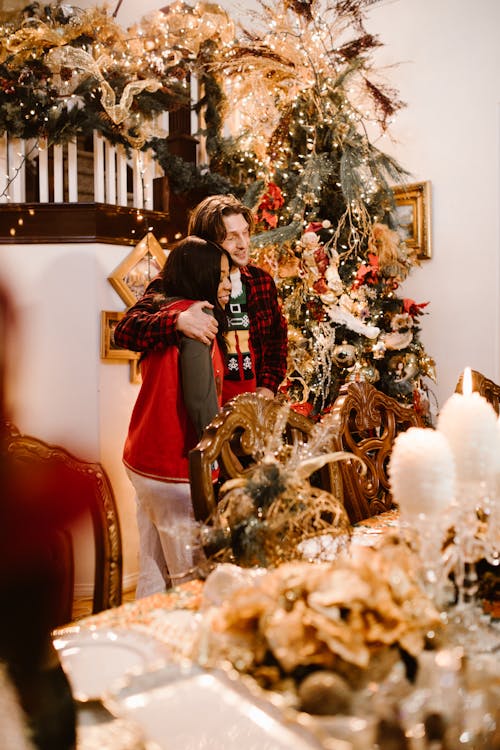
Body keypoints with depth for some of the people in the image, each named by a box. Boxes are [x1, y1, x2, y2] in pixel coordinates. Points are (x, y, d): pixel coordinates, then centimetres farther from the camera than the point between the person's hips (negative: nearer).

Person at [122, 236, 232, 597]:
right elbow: (200, 397, -19)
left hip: (142, 461, 9)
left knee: (154, 575, 18)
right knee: (194, 582, 2)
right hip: (175, 470, -9)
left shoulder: (163, 313, 13)